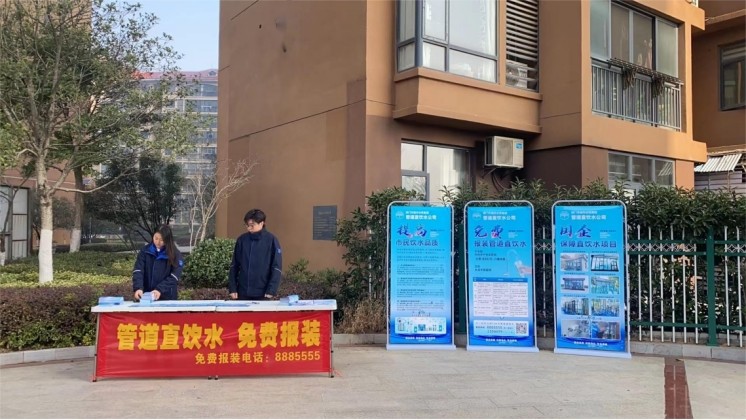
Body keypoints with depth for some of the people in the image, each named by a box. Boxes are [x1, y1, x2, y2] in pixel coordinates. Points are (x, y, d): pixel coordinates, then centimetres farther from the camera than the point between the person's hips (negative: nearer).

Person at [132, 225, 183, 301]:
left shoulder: (175, 254, -6)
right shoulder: (145, 250, 1)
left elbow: (174, 276, -12)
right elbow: (138, 270, -8)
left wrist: (160, 289, -24)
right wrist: (138, 288, -24)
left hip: (167, 298, -2)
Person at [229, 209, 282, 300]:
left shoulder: (271, 240, -6)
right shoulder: (241, 240, 4)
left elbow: (276, 267, -6)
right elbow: (234, 265, 9)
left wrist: (271, 290, -13)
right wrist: (232, 288, 3)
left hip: (262, 293, -3)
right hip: (243, 292, 3)